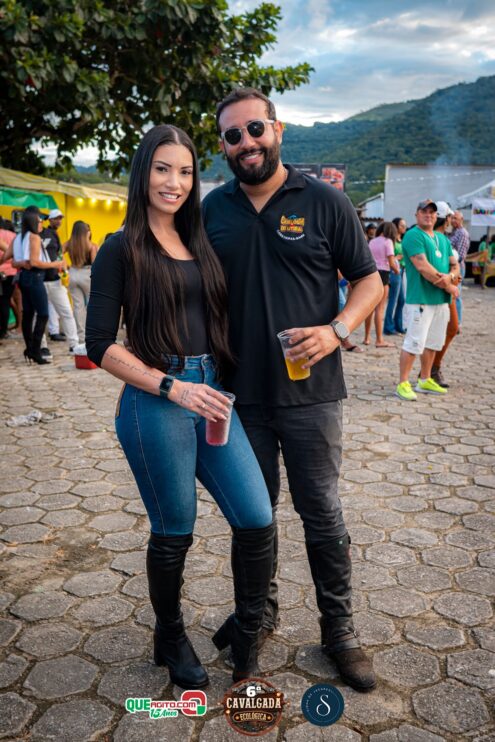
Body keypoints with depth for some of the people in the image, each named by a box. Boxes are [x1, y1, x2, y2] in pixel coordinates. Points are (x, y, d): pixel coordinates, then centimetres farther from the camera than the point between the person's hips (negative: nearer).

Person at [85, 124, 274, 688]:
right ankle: (170, 639, 35)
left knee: (257, 519, 1)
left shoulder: (198, 244, 14)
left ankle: (246, 631, 25)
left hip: (210, 395, 5)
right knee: (174, 533, 8)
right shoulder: (121, 249, -3)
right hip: (156, 404, -5)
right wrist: (173, 387, -17)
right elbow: (100, 345, -9)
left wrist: (212, 386, 6)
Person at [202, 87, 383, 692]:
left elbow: (369, 280, 0)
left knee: (321, 513, 7)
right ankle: (260, 612, 37)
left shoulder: (324, 201, -3)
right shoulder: (213, 209, 5)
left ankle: (339, 630, 26)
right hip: (240, 394, 3)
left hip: (310, 392, -2)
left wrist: (337, 330, -19)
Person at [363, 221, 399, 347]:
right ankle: (379, 340, 0)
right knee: (380, 308, -3)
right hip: (382, 274, -6)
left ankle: (367, 337, 18)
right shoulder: (388, 241, -5)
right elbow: (391, 263, -11)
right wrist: (397, 270, 10)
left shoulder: (372, 242, 11)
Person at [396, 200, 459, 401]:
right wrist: (448, 286, -12)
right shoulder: (413, 236, -8)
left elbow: (455, 265, 14)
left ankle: (425, 381, 25)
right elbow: (423, 267, -18)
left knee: (433, 343, 14)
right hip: (420, 299, -8)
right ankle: (402, 384, -1)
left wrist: (450, 276, -11)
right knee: (414, 343, -8)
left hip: (441, 300, 8)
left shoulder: (443, 239, 18)